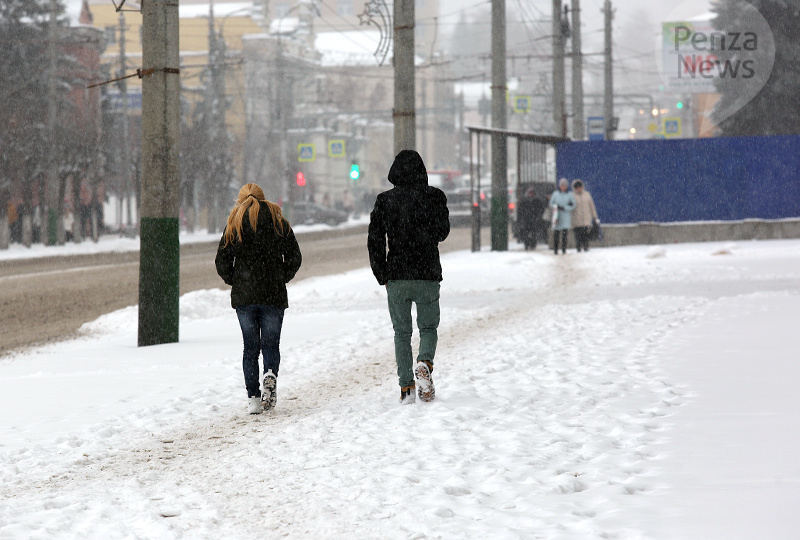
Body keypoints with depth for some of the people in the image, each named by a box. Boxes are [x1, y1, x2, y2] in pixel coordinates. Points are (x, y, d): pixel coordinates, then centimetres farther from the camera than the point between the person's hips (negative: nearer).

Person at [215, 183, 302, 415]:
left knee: (250, 347, 7)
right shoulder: (279, 222, 5)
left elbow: (222, 262, 0)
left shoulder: (234, 224, 4)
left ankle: (253, 397, 0)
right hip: (274, 295, 0)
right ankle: (270, 374, -21)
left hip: (243, 297, 0)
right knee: (271, 343, 9)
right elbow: (295, 258, 1)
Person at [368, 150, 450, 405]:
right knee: (428, 327, 13)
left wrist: (382, 276, 6)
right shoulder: (434, 197, -5)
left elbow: (375, 240, -1)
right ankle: (425, 363, -17)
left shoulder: (384, 201, -1)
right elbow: (442, 232, 4)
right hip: (428, 275, -1)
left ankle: (406, 387, 2)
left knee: (401, 332, 10)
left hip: (396, 277, 1)